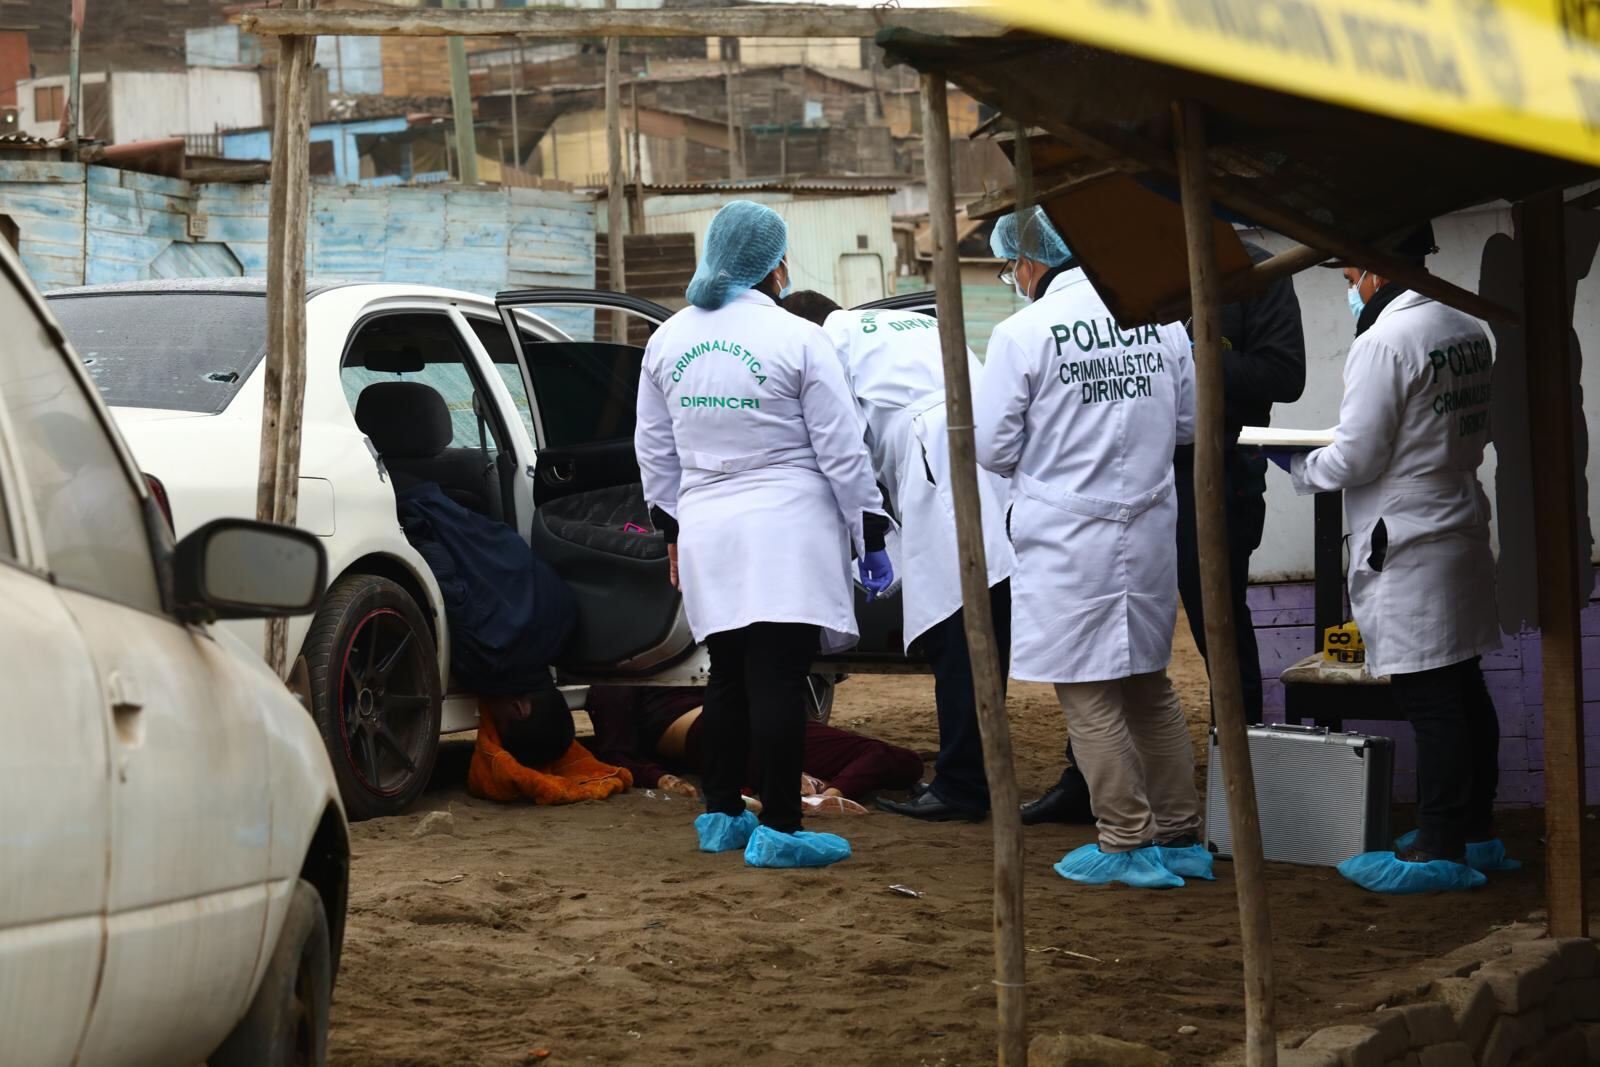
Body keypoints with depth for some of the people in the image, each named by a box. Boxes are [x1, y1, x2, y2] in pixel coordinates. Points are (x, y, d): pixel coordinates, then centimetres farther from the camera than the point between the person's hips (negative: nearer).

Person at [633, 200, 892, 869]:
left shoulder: (667, 342, 7)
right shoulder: (797, 339, -10)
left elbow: (655, 452, 15)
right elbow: (842, 451, -7)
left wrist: (673, 528, 26)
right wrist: (871, 537, 0)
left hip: (706, 532, 6)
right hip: (786, 534, -5)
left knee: (729, 677, 16)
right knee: (777, 681, -6)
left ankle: (721, 815, 23)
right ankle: (778, 831, -6)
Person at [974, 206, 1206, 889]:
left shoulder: (1021, 334, -12)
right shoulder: (1160, 318, 1)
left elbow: (992, 448, -8)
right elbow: (1189, 422, 11)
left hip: (1069, 538, -5)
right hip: (1150, 529, 5)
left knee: (1088, 696, 4)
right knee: (1149, 686, 17)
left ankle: (1128, 842, 7)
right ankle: (1182, 838, 22)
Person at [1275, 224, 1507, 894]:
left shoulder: (1383, 342, -17)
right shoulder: (1468, 331, 9)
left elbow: (1356, 457, -16)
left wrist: (1296, 466, 1)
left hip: (1407, 546, -9)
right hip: (1464, 527, 9)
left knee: (1428, 701, -4)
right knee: (1463, 689, 15)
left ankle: (1440, 850, 0)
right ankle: (1476, 831, 24)